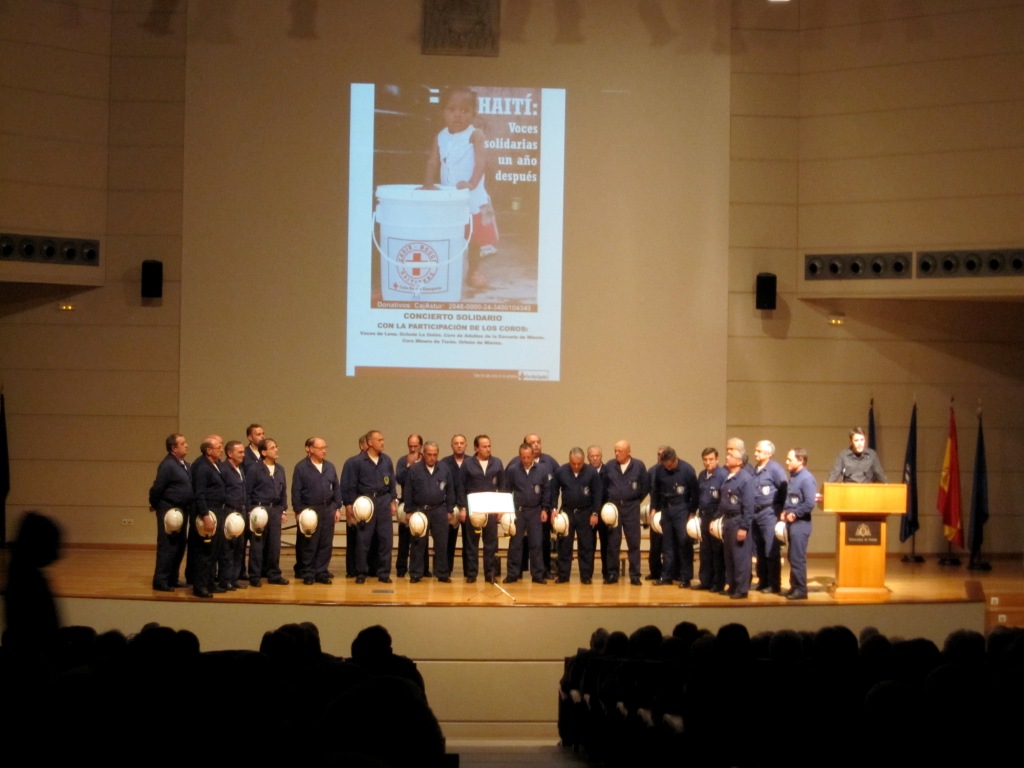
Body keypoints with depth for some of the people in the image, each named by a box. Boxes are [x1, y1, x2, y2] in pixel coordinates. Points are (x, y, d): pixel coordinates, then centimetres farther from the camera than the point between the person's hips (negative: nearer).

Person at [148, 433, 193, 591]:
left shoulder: (184, 465, 11)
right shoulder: (167, 465, -16)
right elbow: (157, 488, -15)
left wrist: (187, 508, 12)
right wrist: (154, 505, -3)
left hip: (182, 510, 9)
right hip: (169, 511, -9)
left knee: (180, 546, 13)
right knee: (167, 547, -5)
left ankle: (172, 579, 22)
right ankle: (160, 581, 0)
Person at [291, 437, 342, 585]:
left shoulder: (330, 467, 10)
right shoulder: (301, 467, -5)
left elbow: (336, 488, 14)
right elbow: (296, 491, -6)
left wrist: (337, 508, 8)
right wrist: (298, 511, -10)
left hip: (328, 510, 5)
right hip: (309, 510, -5)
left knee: (326, 544, 5)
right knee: (308, 545, 0)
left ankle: (322, 573, 12)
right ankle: (307, 574, 7)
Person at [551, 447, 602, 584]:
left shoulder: (592, 472, -7)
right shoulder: (561, 471, -3)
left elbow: (597, 494, -3)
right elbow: (554, 491, 4)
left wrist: (595, 513, -6)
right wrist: (554, 508, -4)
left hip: (585, 513, -1)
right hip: (567, 512, 1)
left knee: (586, 546, 2)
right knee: (564, 545, 3)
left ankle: (586, 576, 8)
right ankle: (563, 575, 9)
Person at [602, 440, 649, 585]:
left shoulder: (639, 465, -3)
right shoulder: (609, 466, 0)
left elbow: (645, 486, 4)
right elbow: (604, 486, 11)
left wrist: (636, 500, 6)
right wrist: (609, 500, 7)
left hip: (631, 508, -1)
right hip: (613, 506, 1)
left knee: (634, 542, 0)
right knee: (613, 542, 4)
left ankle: (635, 575, 4)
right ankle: (612, 574, 10)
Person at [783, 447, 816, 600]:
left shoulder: (807, 479, -15)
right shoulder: (793, 477, 12)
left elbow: (810, 504, -22)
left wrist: (795, 514, -14)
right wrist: (785, 512, 4)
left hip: (800, 523, -9)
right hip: (791, 522, 9)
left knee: (797, 558, -6)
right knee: (792, 557, 14)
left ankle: (801, 590, 0)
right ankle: (794, 587, 22)